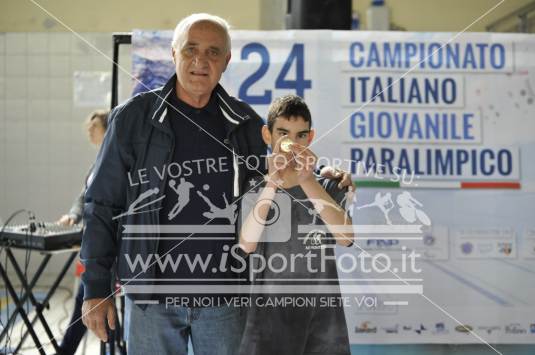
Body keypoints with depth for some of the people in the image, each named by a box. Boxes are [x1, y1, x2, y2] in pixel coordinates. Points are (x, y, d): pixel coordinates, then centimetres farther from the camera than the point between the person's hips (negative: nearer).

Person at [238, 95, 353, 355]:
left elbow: (345, 237, -15)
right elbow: (246, 245, -15)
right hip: (271, 314, -1)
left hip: (323, 315, 1)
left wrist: (308, 181, -20)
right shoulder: (256, 191, 1)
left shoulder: (328, 188, 2)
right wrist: (272, 184, -21)